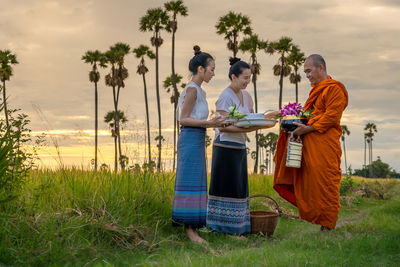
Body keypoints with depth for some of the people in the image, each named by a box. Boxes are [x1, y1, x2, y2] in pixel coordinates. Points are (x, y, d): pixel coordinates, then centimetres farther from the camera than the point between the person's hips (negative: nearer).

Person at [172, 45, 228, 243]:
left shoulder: (198, 90, 17)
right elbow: (184, 119, -14)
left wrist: (213, 123, 19)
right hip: (191, 139, -10)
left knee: (195, 181, 9)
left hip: (197, 140, 10)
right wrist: (208, 123, -21)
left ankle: (191, 224, 13)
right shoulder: (192, 89, -11)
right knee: (191, 182, -9)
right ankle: (189, 227, -6)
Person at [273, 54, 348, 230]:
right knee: (307, 183, 7)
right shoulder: (316, 90, 23)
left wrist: (309, 128, -19)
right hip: (309, 144, 10)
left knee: (325, 184, -7)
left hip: (324, 145, -10)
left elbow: (332, 116, -16)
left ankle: (327, 226, -2)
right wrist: (300, 124, 11)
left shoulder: (334, 88, -7)